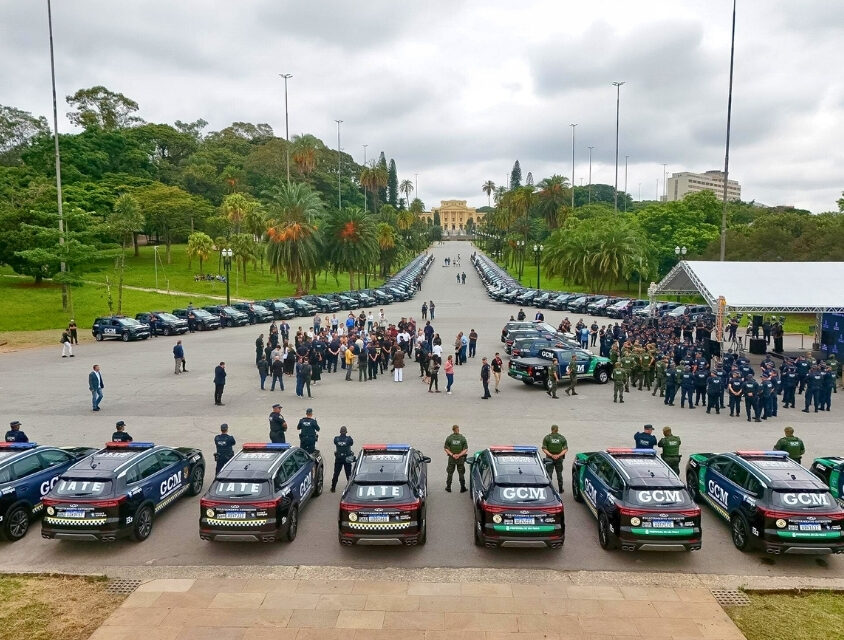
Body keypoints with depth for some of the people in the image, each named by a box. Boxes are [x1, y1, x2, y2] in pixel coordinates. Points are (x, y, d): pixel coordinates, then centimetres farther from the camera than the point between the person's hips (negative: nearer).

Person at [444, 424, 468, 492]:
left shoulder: (449, 438, -6)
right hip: (461, 459, 0)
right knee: (461, 473, 10)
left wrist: (452, 455, -11)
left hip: (451, 458, 0)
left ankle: (448, 487, 18)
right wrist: (459, 455, -12)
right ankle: (463, 488, 13)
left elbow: (446, 449, -7)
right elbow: (466, 449, -9)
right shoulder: (462, 438, -6)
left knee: (450, 473, 12)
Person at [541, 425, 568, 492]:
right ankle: (561, 489, 22)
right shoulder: (562, 437, -1)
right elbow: (566, 449, -5)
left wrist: (551, 455, -13)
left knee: (549, 474, 5)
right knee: (559, 474, 15)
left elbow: (544, 449, -10)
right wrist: (559, 455, -10)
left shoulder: (547, 437, -5)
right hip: (559, 459, 2)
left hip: (549, 458, -2)